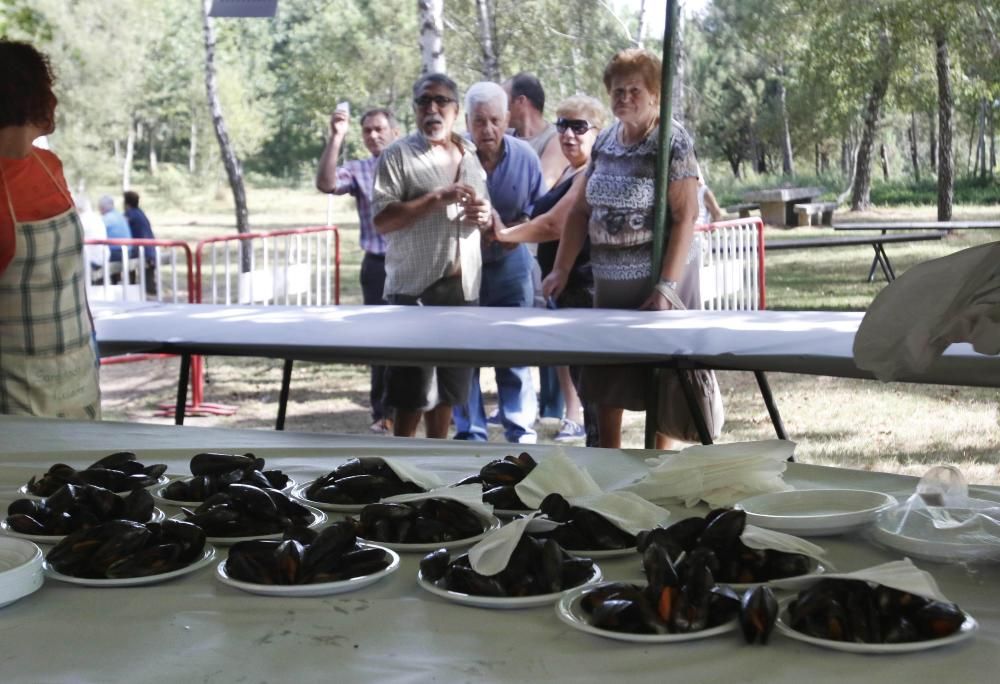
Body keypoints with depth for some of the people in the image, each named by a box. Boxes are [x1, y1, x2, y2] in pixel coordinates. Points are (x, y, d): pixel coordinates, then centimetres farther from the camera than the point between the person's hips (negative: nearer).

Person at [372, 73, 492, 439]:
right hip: (415, 287, -6)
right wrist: (437, 198, -21)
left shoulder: (470, 155, 16)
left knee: (448, 386, 12)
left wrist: (485, 216, 1)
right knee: (411, 394, -4)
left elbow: (485, 212, 26)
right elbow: (382, 220, -14)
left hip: (462, 286, 6)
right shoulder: (398, 156, -4)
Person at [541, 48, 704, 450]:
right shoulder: (604, 142, 8)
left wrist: (666, 287, -22)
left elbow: (686, 217, -17)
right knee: (602, 378, 12)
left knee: (659, 379, 3)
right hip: (608, 281, 6)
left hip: (656, 281, -6)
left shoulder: (672, 142, -11)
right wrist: (561, 269, 7)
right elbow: (581, 210, 13)